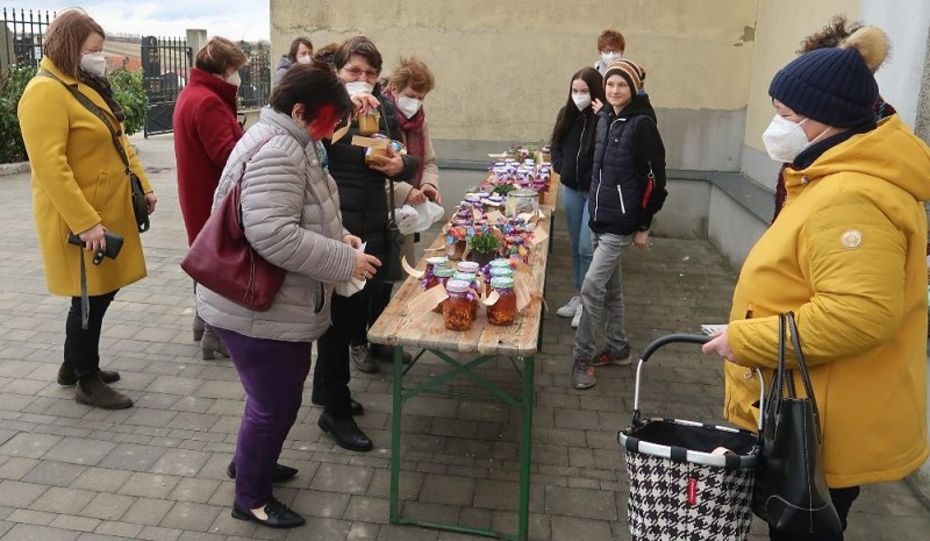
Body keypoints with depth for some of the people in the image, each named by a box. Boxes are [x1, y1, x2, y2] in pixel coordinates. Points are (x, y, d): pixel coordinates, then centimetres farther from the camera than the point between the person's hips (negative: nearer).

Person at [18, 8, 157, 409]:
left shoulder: (87, 86, 13)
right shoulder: (46, 92, -17)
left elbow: (117, 142, 20)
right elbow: (50, 166, -24)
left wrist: (143, 185, 11)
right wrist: (85, 222, -27)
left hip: (109, 211, 9)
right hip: (80, 219, -9)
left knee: (101, 292, 16)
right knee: (90, 298, 1)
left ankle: (74, 365, 34)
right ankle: (88, 382, 17)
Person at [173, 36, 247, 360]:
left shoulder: (192, 94, 13)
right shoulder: (208, 101, -22)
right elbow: (227, 155, -27)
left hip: (202, 193, 11)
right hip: (214, 196, -11)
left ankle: (205, 320, 33)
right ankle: (217, 335, 6)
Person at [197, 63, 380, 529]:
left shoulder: (288, 143, 10)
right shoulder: (276, 151, -24)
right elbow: (274, 237, -33)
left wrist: (336, 235, 6)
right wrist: (345, 261, -25)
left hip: (274, 304, 11)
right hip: (257, 309, -11)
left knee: (278, 395, 25)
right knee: (276, 403, 6)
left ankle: (250, 462, 47)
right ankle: (251, 498, 27)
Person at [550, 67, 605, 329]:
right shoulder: (567, 114, 3)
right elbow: (556, 145, 14)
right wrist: (561, 168, 2)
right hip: (571, 189, 6)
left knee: (587, 248, -4)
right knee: (576, 245, 15)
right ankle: (578, 296, 28)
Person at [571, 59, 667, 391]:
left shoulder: (642, 124, -13)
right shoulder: (605, 118, 8)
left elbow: (655, 177, -12)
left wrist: (644, 225, -11)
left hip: (621, 221, -8)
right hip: (600, 216, 8)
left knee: (592, 288, -9)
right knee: (610, 287, 16)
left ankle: (583, 357, 3)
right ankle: (618, 348, 30)